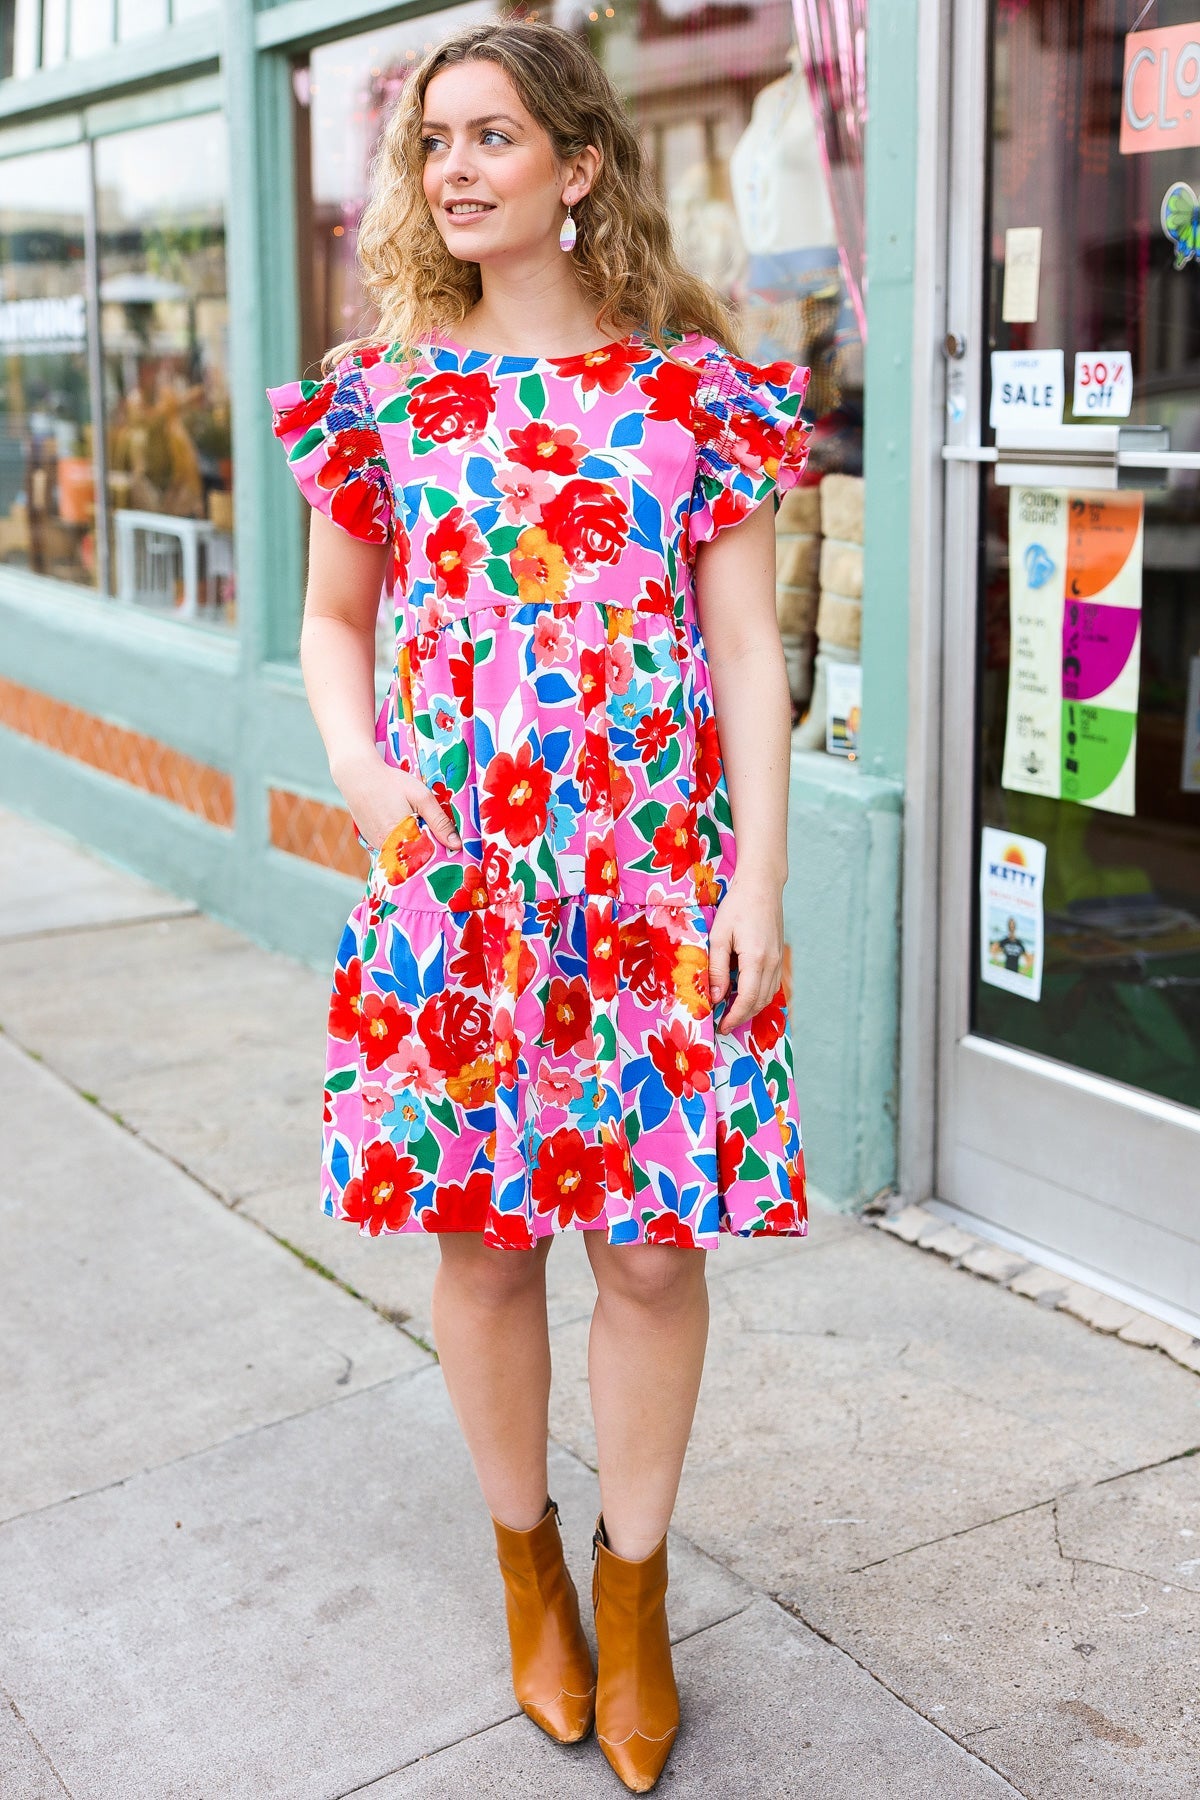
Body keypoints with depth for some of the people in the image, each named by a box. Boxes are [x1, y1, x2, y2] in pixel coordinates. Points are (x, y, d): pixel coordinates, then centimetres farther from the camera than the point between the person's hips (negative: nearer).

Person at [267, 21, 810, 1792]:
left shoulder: (695, 386, 0)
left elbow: (748, 653, -1)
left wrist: (757, 884, -7)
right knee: (482, 1233, 9)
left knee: (653, 1244, 4)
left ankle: (633, 1590, 26)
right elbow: (333, 618, 15)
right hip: (453, 878, 2)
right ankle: (528, 1562, 32)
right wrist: (356, 768, -5)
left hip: (657, 884, -1)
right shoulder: (386, 390, 5)